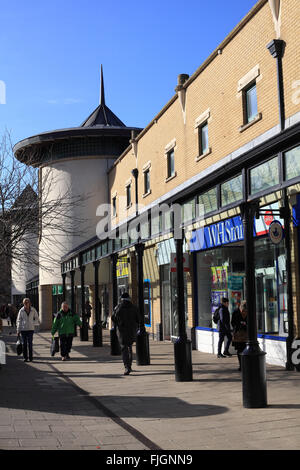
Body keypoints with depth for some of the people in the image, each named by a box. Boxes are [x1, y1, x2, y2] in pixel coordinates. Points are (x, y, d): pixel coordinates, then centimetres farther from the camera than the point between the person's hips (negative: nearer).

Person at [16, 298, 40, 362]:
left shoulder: (33, 310, 1)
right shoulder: (21, 311, 1)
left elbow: (37, 319, 12)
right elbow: (19, 321, 4)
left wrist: (33, 323, -4)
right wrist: (18, 331, 1)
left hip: (30, 329, 0)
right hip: (23, 329, 0)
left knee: (30, 343, -2)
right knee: (24, 344, 2)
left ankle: (30, 357, 6)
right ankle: (25, 357, 8)